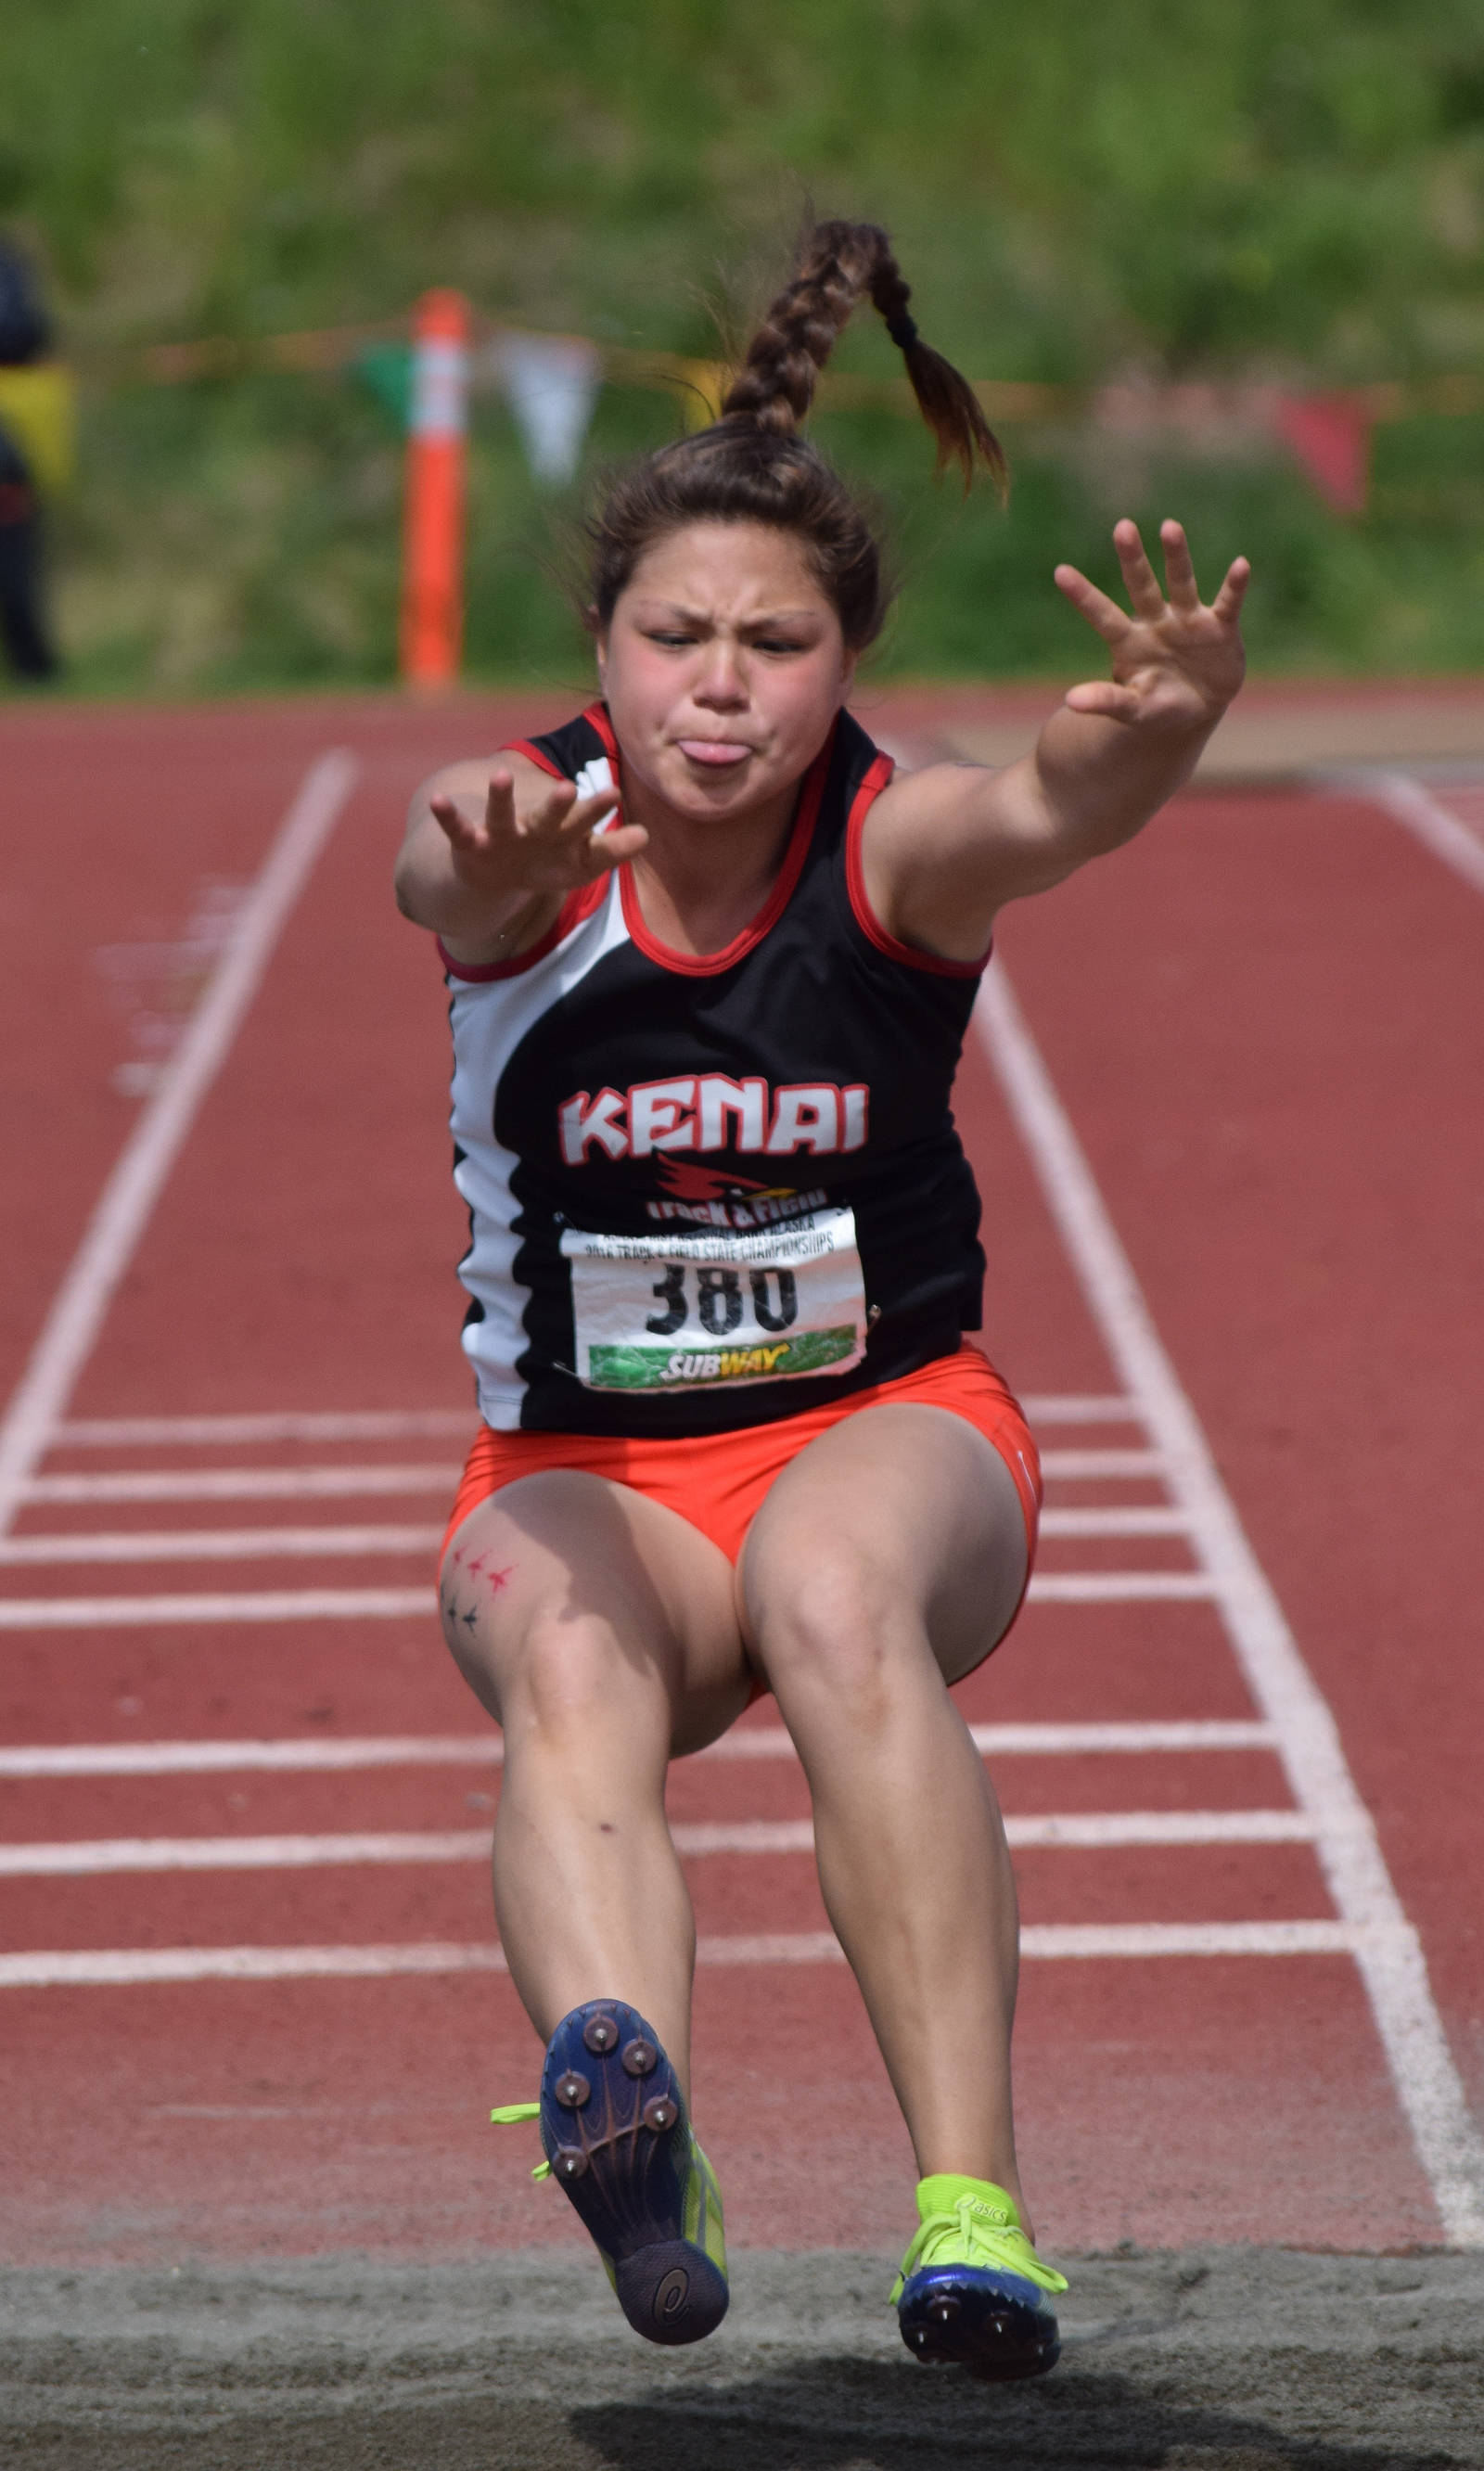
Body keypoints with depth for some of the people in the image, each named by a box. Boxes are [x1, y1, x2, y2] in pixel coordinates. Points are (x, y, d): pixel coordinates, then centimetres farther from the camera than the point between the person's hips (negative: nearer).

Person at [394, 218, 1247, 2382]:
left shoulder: (894, 846, -12)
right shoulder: (533, 853, -11)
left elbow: (1052, 810, -36)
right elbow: (447, 868, -37)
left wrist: (1155, 733, -60)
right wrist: (498, 848, -63)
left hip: (887, 1418, -1)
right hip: (582, 1465, 1)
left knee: (837, 1593, -35)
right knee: (564, 1663, -33)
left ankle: (973, 2207, -44)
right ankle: (625, 2114, -63)